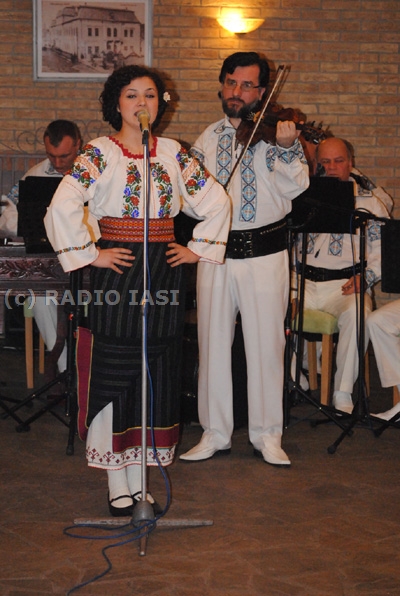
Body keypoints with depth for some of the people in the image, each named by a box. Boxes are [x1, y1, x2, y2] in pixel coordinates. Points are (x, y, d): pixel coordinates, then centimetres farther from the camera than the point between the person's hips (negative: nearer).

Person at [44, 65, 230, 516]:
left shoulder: (173, 153, 8)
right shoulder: (98, 153, -4)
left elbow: (216, 200, 14)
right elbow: (62, 208, -13)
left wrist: (198, 248, 8)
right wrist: (89, 255, -12)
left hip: (163, 272, 4)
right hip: (117, 271, -4)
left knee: (155, 375, 7)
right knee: (114, 372, -1)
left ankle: (139, 477, 19)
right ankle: (118, 483, 9)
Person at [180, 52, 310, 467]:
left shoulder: (275, 132, 1)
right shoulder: (208, 139, 12)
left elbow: (294, 187, -13)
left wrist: (287, 149, -30)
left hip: (264, 253, -3)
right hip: (215, 252, 3)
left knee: (266, 346, 1)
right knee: (213, 344, 7)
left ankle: (267, 436, 14)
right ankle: (215, 433, 19)